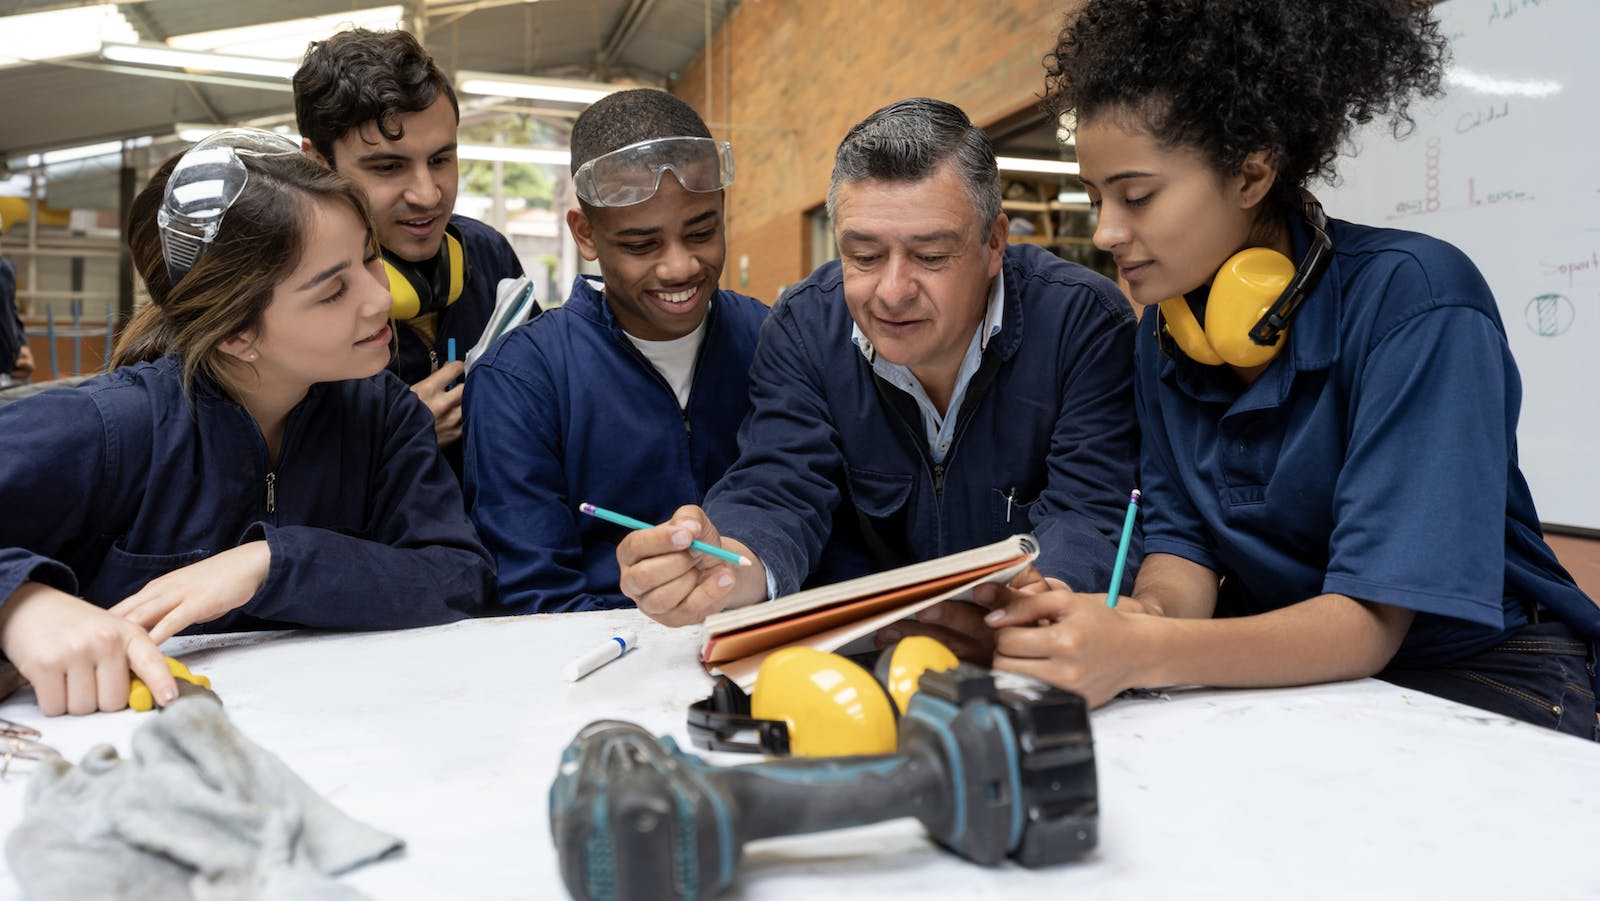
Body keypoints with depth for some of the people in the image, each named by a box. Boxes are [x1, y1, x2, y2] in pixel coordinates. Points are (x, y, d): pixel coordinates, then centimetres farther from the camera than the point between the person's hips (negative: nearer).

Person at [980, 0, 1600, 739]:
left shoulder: (1414, 298, -21)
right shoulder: (1164, 337, -1)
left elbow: (1368, 621, -26)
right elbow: (1182, 539, -2)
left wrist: (1144, 652, -41)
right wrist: (1140, 617, -27)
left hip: (1471, 673, -5)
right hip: (1283, 667, 5)